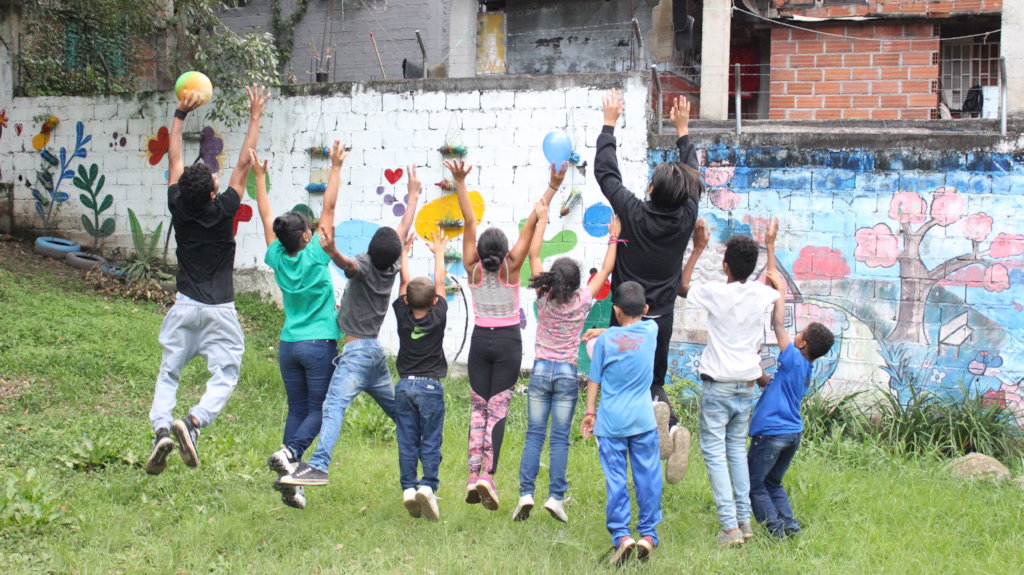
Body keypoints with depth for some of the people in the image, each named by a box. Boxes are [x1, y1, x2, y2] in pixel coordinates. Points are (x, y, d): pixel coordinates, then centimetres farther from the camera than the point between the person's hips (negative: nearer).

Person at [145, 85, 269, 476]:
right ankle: (194, 422, -24)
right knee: (224, 375, 1)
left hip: (184, 307, 3)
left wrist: (180, 114, 18)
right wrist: (255, 118, 3)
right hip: (219, 310, -3)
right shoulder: (223, 212, -10)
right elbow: (244, 164, -4)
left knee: (168, 374, 9)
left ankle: (161, 429, -13)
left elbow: (174, 159, 9)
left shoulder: (178, 208, -3)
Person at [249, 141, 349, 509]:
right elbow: (328, 207, -8)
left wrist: (259, 177, 19)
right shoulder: (315, 257, -10)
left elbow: (266, 216, 11)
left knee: (297, 410, 8)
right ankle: (289, 452, -26)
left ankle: (290, 483, -1)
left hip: (288, 346, 5)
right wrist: (336, 168, -5)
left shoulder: (278, 259, 1)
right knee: (319, 410, 0)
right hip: (320, 344, -5)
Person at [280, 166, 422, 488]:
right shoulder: (391, 267, 7)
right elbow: (404, 229, 21)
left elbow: (347, 263, -36)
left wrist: (332, 251, -56)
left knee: (334, 405, -22)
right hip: (376, 351, 9)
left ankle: (318, 466, -36)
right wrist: (413, 194, 32)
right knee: (396, 408, 21)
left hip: (358, 350, -9)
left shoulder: (365, 266, -11)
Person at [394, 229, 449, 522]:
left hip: (404, 385, 2)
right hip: (430, 387, -2)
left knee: (407, 441, 5)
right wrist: (439, 252, 20)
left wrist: (404, 252, 23)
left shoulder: (402, 316, -2)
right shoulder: (438, 317, -6)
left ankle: (408, 488, 1)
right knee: (431, 442, -1)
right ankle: (428, 486, -13)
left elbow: (404, 281, 11)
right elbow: (439, 283, 7)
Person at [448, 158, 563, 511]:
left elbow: (469, 222, -5)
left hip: (480, 340, 2)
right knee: (498, 408, -5)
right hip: (508, 341, -2)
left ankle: (474, 476, -5)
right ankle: (488, 474, -17)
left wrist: (460, 183, -4)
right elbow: (531, 225, -12)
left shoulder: (473, 269, -6)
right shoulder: (511, 268, -11)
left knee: (478, 407, 6)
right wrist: (552, 188, -13)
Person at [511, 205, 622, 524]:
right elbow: (605, 270, 4)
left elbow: (534, 255, 3)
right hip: (567, 374, -1)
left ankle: (526, 494, -6)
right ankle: (555, 497, -4)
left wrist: (542, 221, 8)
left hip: (540, 371, 1)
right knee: (560, 438, 0)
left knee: (534, 435, 2)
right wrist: (613, 239, 12)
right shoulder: (581, 301, -8)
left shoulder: (544, 298, -5)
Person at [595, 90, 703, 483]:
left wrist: (609, 124, 9)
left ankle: (658, 411, -28)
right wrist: (683, 130, 23)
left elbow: (605, 172, -1)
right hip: (661, 319, 3)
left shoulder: (634, 213, -12)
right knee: (654, 382, 17)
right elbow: (693, 179, 14)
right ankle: (671, 426, -16)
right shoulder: (685, 218, -5)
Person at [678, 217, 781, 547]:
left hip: (717, 386, -5)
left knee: (714, 451, -3)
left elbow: (681, 287, 7)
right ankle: (744, 519, 17)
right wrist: (770, 245, 36)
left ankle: (730, 526, -10)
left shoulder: (715, 293, -14)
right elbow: (775, 285, 26)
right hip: (746, 386, 5)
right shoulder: (760, 294, -1)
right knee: (737, 448, 19)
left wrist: (698, 250, 14)